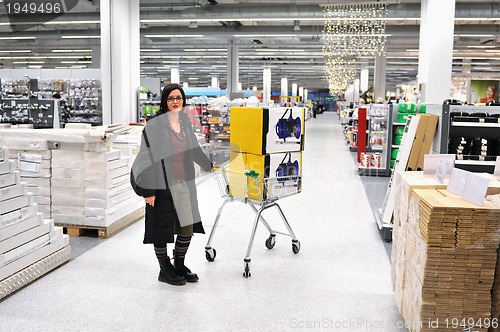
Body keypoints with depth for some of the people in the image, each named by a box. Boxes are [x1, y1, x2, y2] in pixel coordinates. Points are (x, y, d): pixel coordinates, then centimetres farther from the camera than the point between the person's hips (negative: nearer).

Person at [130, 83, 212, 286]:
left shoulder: (185, 122, 10)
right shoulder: (154, 125, -8)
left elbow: (194, 149, 24)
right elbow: (148, 157, -12)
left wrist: (210, 165, 34)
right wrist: (148, 190, -16)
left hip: (184, 184, 6)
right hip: (163, 185, -6)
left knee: (188, 226, 8)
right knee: (162, 229, 4)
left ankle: (179, 265, 27)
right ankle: (165, 270, 21)